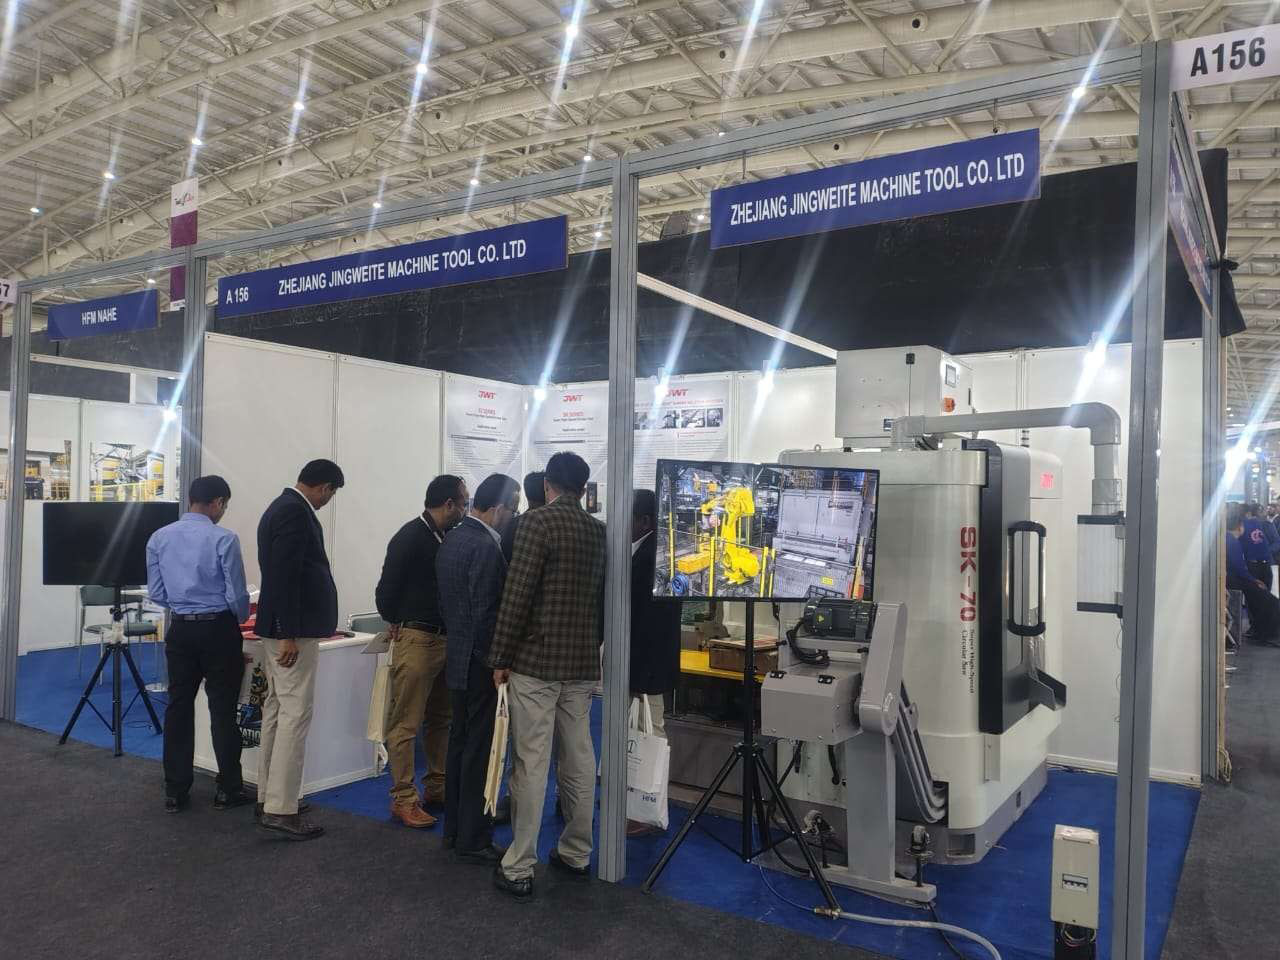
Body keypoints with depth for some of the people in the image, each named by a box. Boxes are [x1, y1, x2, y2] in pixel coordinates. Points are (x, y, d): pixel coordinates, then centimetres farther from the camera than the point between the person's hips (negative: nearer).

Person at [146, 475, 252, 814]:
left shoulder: (159, 538, 2)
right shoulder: (224, 539, -14)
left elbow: (156, 594, 6)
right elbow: (236, 595, -11)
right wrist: (242, 617, 9)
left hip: (180, 630, 5)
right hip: (218, 630, -5)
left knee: (179, 706, 11)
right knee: (223, 709, 4)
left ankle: (175, 791, 17)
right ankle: (227, 790, 11)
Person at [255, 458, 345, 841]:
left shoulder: (281, 507, 15)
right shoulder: (296, 513, -16)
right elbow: (284, 576, -23)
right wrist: (289, 635, -23)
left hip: (282, 626, 11)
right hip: (293, 629, -11)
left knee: (277, 710, 15)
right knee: (295, 714, -7)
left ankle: (270, 796, 24)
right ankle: (281, 809, -4)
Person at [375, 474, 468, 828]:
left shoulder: (447, 538, 11)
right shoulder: (410, 537, -13)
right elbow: (386, 592, -10)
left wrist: (453, 627, 9)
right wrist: (399, 624, 3)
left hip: (444, 639, 8)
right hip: (416, 639, -8)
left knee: (441, 719, 16)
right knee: (406, 723, -1)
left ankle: (436, 787, 27)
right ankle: (403, 799, 6)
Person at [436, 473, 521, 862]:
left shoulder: (451, 540, 9)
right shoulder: (487, 548, -21)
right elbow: (487, 615, -23)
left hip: (457, 656, 10)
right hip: (479, 662, -10)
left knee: (460, 743, 17)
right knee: (479, 750, 0)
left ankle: (454, 829, 28)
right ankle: (472, 840, 10)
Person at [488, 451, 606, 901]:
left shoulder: (537, 522, -10)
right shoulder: (599, 530, 8)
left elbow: (516, 595, -15)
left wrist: (500, 658, -8)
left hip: (535, 660, -6)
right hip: (583, 663, 6)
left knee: (531, 764, -2)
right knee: (579, 760, 13)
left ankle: (519, 869, 4)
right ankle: (576, 855, 24)